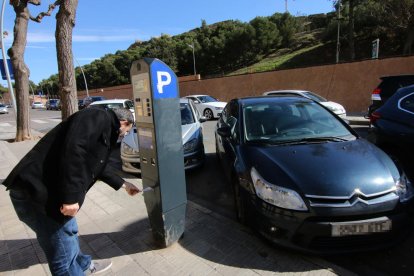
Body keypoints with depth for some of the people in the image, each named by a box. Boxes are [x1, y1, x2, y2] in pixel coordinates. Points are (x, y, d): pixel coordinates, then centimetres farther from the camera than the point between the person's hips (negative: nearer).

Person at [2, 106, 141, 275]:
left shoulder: (105, 128, 19)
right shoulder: (99, 117, -12)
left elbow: (98, 166, 29)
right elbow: (72, 150, -26)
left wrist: (123, 184, 37)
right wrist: (70, 196, -25)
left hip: (45, 191, 11)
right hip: (37, 192, -11)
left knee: (70, 236, 30)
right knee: (65, 256, 2)